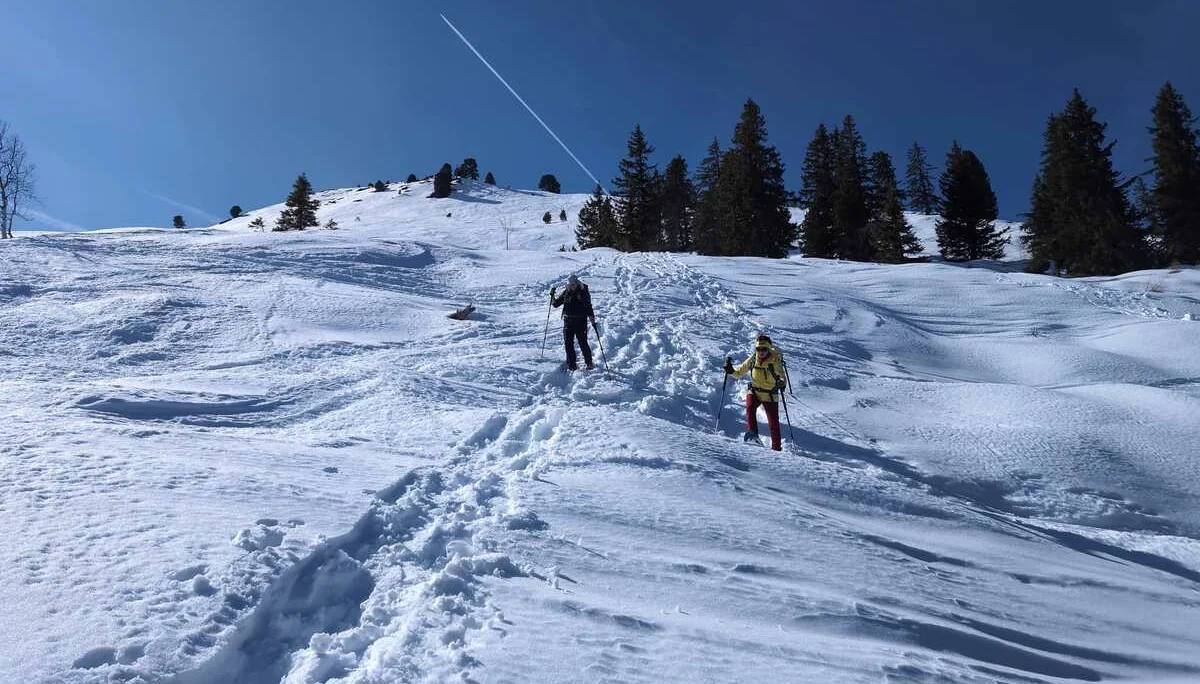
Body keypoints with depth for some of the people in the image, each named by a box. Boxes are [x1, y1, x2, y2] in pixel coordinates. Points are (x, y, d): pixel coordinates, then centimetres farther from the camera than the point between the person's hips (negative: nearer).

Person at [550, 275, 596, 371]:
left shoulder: (583, 292, -2)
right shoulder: (566, 293, 7)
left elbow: (588, 306, 1)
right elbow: (556, 304, 12)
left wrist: (592, 318, -8)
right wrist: (552, 296, -5)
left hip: (581, 321, -4)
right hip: (568, 321, 4)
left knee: (583, 342, -3)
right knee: (568, 343, 2)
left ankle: (589, 363, 13)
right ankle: (571, 364, 12)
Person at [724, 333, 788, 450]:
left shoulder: (775, 361, -14)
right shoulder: (753, 359, -3)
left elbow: (782, 376, -19)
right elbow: (740, 372, 8)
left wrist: (782, 383, -42)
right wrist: (731, 370, -12)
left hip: (770, 395, -3)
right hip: (754, 391, 3)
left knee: (773, 423, -2)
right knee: (750, 407, -30)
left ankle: (777, 447, 12)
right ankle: (752, 432, -22)